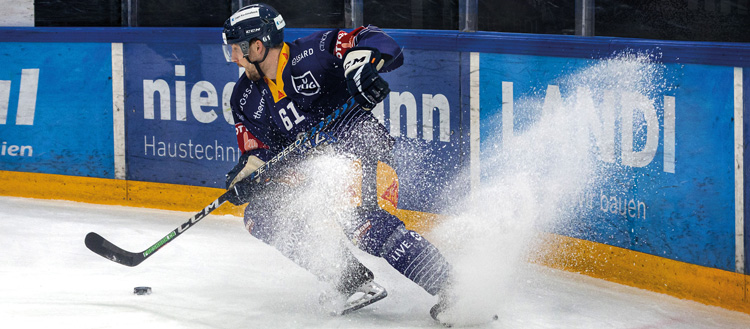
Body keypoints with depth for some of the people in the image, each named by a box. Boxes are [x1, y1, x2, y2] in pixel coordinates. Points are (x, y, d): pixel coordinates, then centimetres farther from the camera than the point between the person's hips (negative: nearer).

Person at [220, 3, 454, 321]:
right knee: (260, 215, -5)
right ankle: (355, 283, -10)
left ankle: (449, 286, -35)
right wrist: (245, 176, -8)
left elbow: (375, 41, -16)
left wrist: (361, 65, -37)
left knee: (355, 216, -33)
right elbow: (259, 151, 13)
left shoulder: (312, 53, -11)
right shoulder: (246, 100, 9)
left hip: (361, 143, -9)